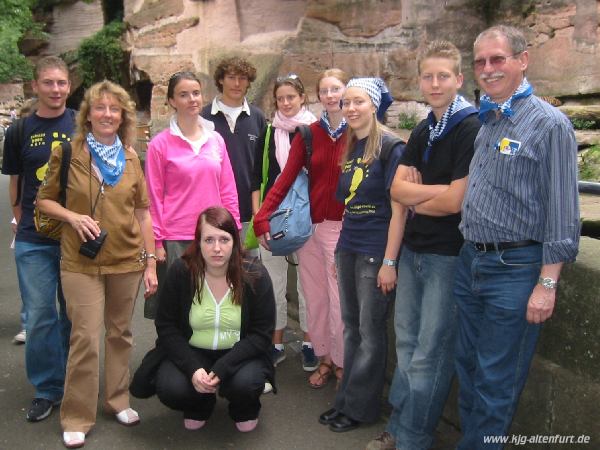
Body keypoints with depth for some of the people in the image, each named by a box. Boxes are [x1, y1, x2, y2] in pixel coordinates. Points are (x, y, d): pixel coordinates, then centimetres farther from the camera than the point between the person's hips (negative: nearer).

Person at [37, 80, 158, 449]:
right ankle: (77, 418, 13)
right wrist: (73, 216, -15)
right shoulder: (67, 152, -2)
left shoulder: (131, 157, 4)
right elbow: (45, 199, 5)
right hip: (81, 263, -2)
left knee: (120, 333, 12)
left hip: (127, 261, 3)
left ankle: (118, 400, 31)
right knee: (86, 338, -3)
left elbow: (142, 211, 6)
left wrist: (151, 261, 3)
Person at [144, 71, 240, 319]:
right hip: (176, 240, -3)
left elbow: (228, 191, 10)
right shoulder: (160, 144, -2)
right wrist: (156, 242, -4)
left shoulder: (216, 139, 7)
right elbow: (154, 197, -2)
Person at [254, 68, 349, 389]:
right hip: (309, 225, 4)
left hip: (343, 227, -3)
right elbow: (286, 178, -1)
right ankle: (323, 359, 28)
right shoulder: (308, 134, 5)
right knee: (314, 298, 11)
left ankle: (342, 363, 20)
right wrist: (262, 218, -9)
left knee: (339, 299, 1)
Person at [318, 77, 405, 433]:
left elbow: (399, 208, -14)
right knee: (351, 328, 14)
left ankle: (360, 407, 17)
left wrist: (389, 262, -16)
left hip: (376, 253, -7)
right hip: (348, 249, 7)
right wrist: (340, 250, 14)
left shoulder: (391, 147, -11)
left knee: (371, 331, 5)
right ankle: (347, 400, 26)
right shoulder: (349, 148, 10)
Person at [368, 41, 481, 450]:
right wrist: (438, 191, -13)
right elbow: (398, 189, 2)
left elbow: (456, 202, -17)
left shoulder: (471, 128, -12)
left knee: (430, 354, 3)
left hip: (449, 254, -7)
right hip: (412, 249, 8)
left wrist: (416, 200, -2)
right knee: (407, 344, 16)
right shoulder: (422, 132, 11)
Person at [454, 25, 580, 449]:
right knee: (468, 367, 18)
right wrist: (469, 254, 13)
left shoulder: (550, 124, -10)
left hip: (515, 269, -7)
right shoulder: (484, 122, 11)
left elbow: (563, 212, -14)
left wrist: (547, 284, -16)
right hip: (470, 261, 7)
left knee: (496, 382, 5)